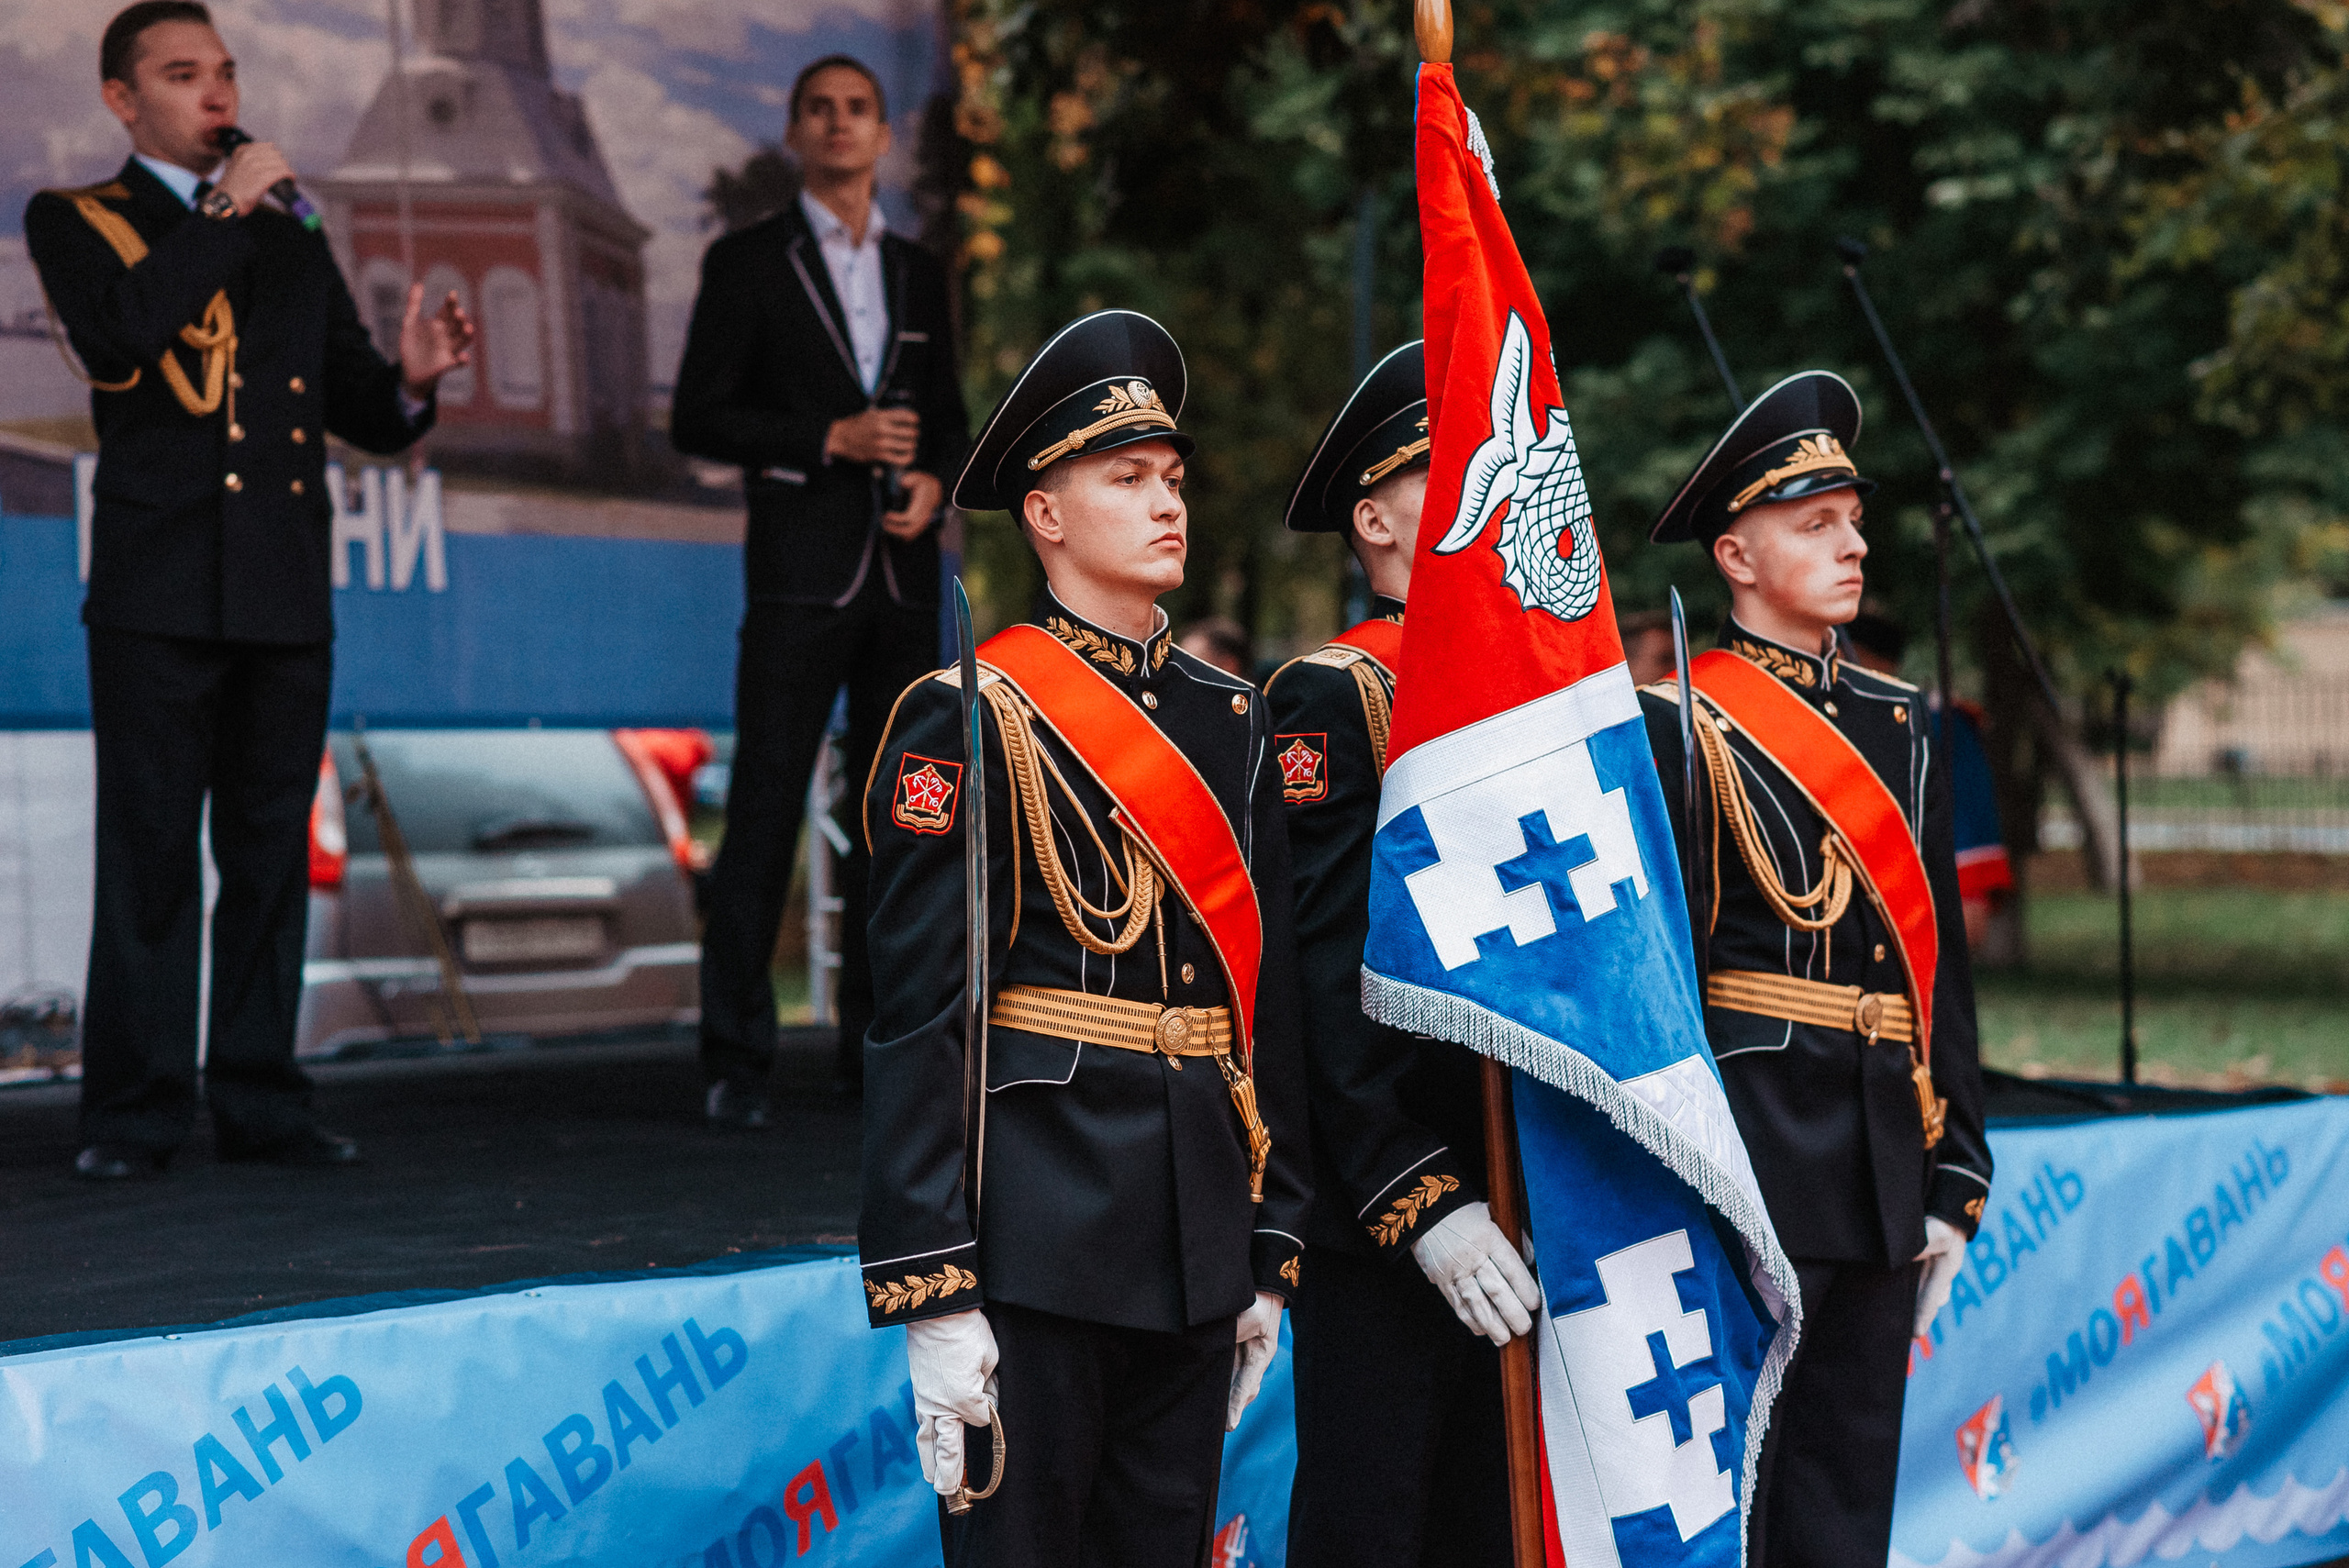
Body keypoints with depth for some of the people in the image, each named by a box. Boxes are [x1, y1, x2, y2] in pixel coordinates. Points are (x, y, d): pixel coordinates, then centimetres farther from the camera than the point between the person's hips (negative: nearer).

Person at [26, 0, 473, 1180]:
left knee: (271, 857, 6)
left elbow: (362, 415, 17)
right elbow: (116, 330, -16)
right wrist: (222, 212, -10)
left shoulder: (293, 243, 20)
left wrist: (412, 380, -5)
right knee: (148, 859, -4)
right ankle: (134, 1114, 1)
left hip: (287, 594, 4)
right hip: (158, 593, -4)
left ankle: (260, 1102, 12)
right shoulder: (74, 222, 7)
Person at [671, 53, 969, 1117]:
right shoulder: (747, 263, 3)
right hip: (800, 568, -5)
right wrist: (834, 439, -12)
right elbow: (698, 419, -3)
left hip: (904, 570, 5)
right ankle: (735, 1059, -5)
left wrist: (933, 479, -1)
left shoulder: (918, 273, 16)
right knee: (765, 809, -8)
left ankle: (878, 1045, 12)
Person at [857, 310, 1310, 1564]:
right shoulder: (972, 718, -6)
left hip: (1196, 1240, 6)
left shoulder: (1233, 723, 13)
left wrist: (1270, 1255, 12)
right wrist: (932, 1293, -16)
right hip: (1038, 1227, -6)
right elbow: (915, 1015, -10)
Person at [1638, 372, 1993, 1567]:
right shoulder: (1680, 728, -5)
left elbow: (1941, 963, 16)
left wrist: (1953, 1179, 12)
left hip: (1882, 1168, 6)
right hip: (1748, 1154, -6)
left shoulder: (1901, 727, 15)